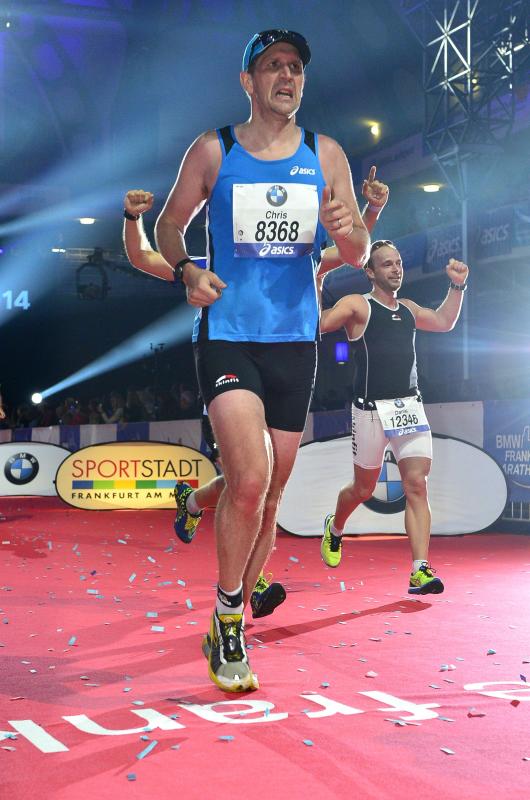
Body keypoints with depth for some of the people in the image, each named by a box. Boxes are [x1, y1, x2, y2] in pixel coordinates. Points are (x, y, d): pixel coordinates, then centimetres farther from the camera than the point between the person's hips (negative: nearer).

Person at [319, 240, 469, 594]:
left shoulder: (408, 309, 16)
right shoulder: (357, 305, -4)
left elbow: (444, 322, 31)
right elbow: (316, 324, -18)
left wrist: (457, 286, 19)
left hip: (411, 407, 5)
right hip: (372, 409, -5)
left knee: (417, 486, -9)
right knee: (363, 489, 10)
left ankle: (420, 571, -13)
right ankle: (334, 529, 43)